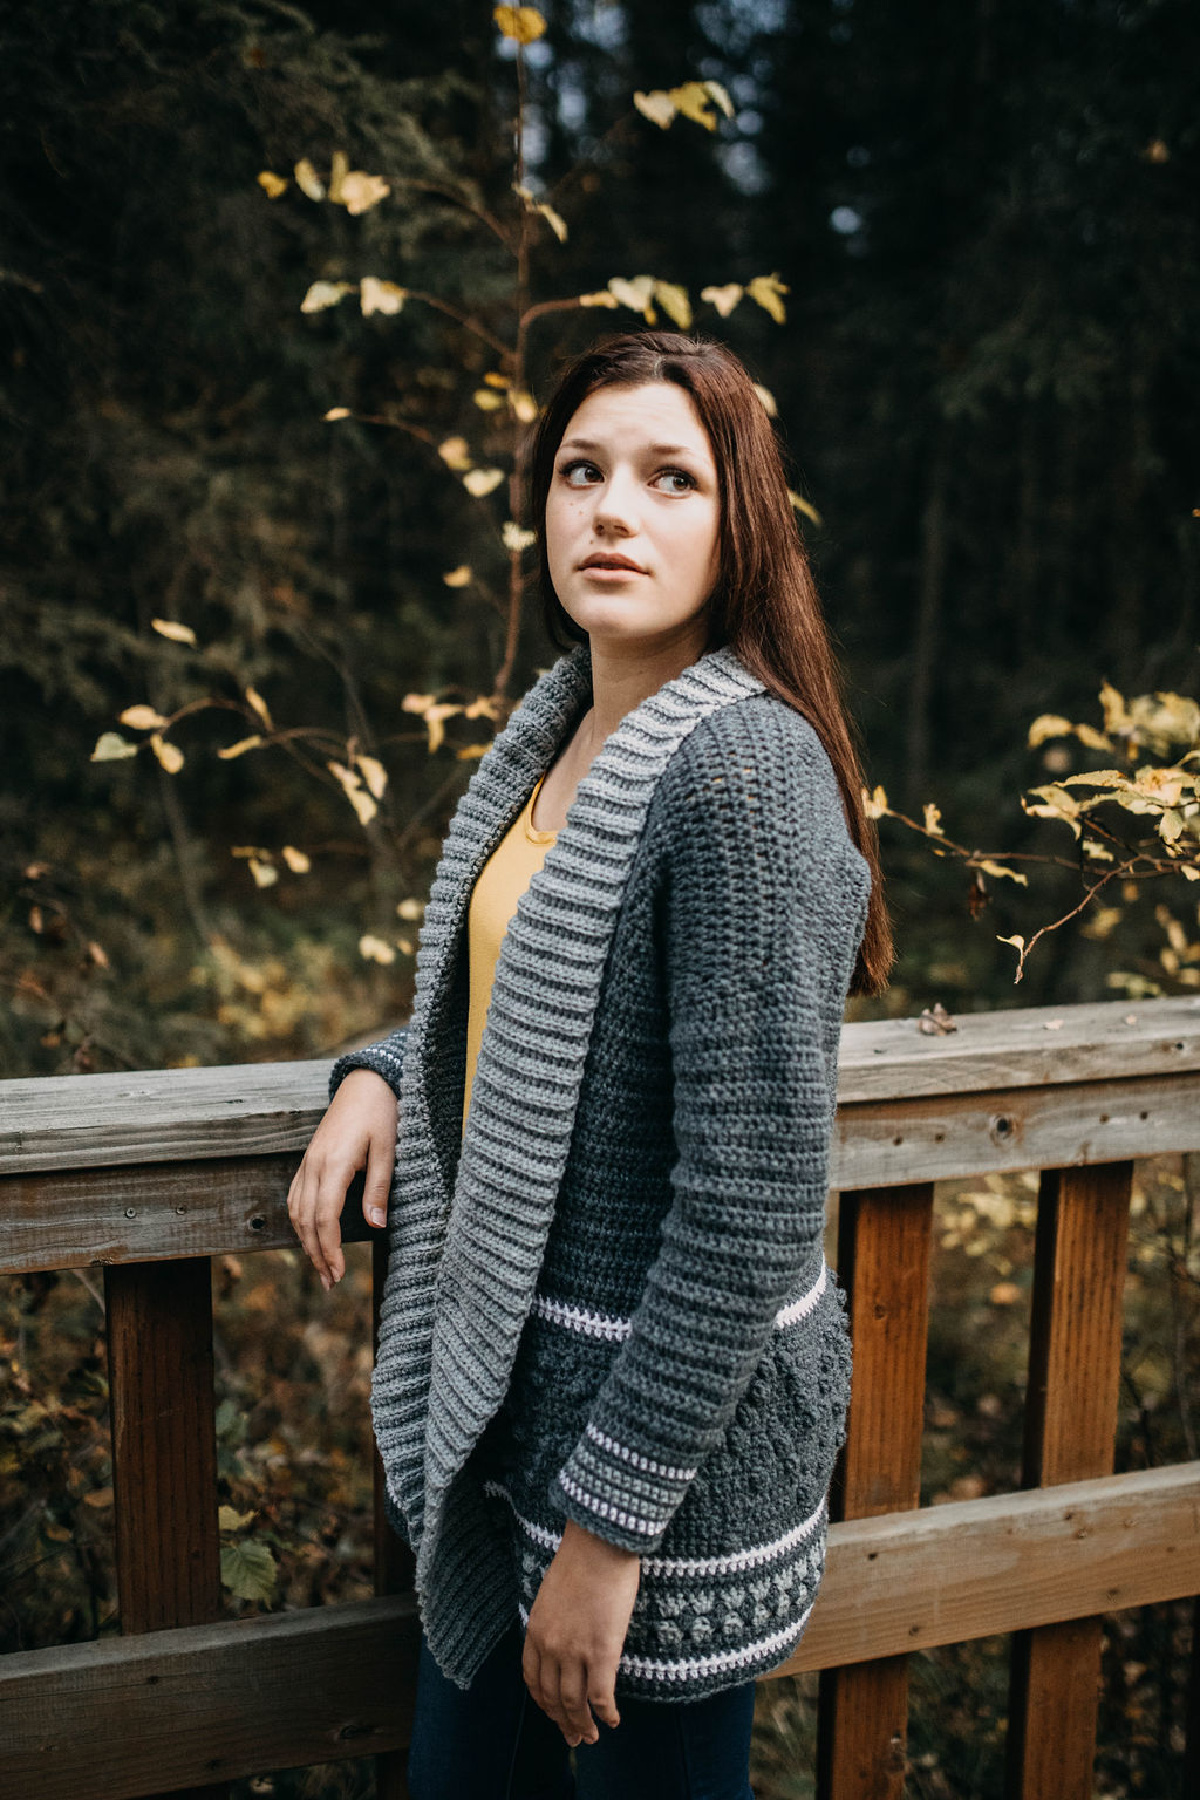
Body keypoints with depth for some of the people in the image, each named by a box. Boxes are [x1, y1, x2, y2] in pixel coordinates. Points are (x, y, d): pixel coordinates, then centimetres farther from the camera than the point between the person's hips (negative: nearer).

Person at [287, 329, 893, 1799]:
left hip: (670, 1412, -8)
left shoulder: (745, 769, -23)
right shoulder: (558, 725, 4)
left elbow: (757, 1203, -25)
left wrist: (608, 1524, -20)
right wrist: (384, 1074, 1)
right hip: (513, 1376, 8)